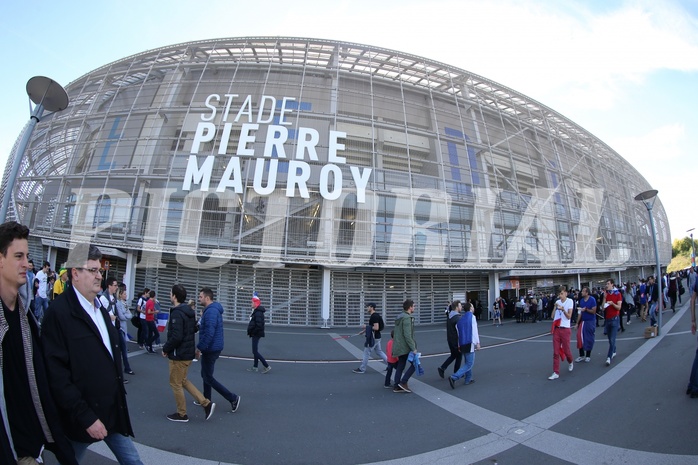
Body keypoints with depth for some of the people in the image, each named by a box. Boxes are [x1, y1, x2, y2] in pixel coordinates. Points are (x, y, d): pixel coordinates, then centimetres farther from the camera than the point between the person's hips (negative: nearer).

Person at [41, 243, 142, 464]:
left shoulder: (100, 309, 10)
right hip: (80, 416, -6)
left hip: (115, 410, 6)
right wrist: (86, 418, -20)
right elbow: (57, 374, -20)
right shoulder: (58, 312, -16)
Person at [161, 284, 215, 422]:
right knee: (183, 380, 21)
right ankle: (206, 403, 15)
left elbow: (176, 337, -27)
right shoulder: (189, 311, 8)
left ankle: (181, 414, 22)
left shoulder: (177, 313, -21)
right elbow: (194, 329, 17)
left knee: (176, 384, 8)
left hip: (179, 354, -9)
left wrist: (165, 349, -12)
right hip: (188, 352, 9)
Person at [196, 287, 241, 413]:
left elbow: (209, 333, -29)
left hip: (211, 349, -10)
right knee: (205, 374, 20)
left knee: (208, 378, -1)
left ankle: (233, 398, 2)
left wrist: (199, 348, -23)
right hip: (211, 348, 10)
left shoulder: (211, 311, -23)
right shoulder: (212, 309, 11)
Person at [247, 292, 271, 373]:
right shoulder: (256, 311, 12)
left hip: (256, 334, -10)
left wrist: (252, 332, -17)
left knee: (255, 351, -8)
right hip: (255, 334, 10)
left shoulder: (258, 313, -21)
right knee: (255, 350, 17)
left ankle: (267, 366, -5)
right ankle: (255, 367, 28)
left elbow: (259, 325, -27)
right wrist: (251, 331, 9)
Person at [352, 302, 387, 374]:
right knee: (379, 351, 18)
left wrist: (367, 327, -16)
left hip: (373, 338, -10)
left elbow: (376, 328, -26)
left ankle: (362, 369, 10)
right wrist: (364, 330, 19)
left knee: (366, 352, 0)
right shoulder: (373, 315, 12)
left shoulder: (374, 316, -20)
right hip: (376, 337, 10)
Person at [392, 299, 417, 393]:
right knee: (415, 363, 0)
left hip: (399, 347, 9)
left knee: (400, 366, 13)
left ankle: (396, 387, 16)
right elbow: (407, 335, -23)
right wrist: (413, 348, -20)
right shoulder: (407, 318, -17)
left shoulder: (399, 317, 14)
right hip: (406, 347, -9)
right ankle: (403, 382, -1)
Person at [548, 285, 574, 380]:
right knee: (556, 352, 1)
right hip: (556, 329, 3)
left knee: (566, 350, 8)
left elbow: (569, 316, -10)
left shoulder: (569, 301, -5)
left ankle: (570, 362, 42)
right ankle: (556, 372, 5)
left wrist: (563, 310, -26)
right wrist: (555, 307, -7)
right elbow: (552, 316, 6)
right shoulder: (557, 302, 8)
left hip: (565, 329, -3)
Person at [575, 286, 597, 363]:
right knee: (580, 337, -1)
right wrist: (577, 322, 10)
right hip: (582, 321, 5)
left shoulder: (592, 299, -10)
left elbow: (594, 311, -12)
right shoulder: (581, 300, 6)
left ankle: (588, 356, 18)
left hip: (590, 322, -5)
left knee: (589, 339, 4)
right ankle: (582, 355, 11)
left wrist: (586, 309, -23)